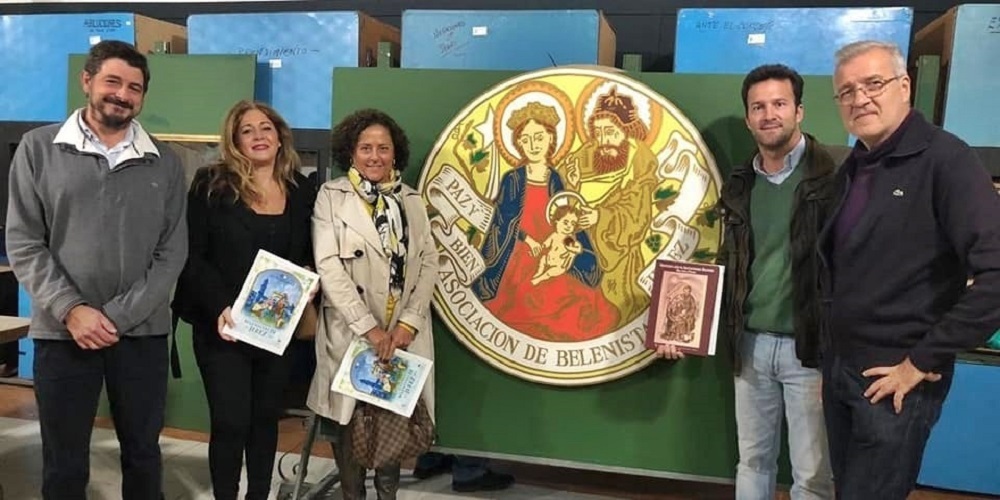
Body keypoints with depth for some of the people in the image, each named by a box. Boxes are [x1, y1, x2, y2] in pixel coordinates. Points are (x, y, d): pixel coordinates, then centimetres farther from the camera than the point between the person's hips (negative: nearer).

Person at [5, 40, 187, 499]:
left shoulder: (164, 162, 4)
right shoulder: (39, 148, 2)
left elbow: (173, 252, -1)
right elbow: (23, 243, -2)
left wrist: (117, 317, -10)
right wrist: (71, 310, -13)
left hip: (143, 333, 1)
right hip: (62, 333, -1)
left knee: (143, 454, 14)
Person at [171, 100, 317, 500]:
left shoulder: (301, 190, 5)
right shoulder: (212, 184, -5)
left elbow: (311, 256, 12)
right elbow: (192, 255, -8)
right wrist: (218, 306, -18)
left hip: (277, 327, 4)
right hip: (224, 325, -3)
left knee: (266, 418, 14)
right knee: (231, 422, -2)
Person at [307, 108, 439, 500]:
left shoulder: (411, 200, 10)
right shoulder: (331, 196, -1)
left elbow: (429, 262, 4)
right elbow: (328, 265, -10)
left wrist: (409, 322, -9)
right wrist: (368, 326, -15)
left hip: (404, 332, 3)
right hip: (351, 331, -2)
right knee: (351, 422, 6)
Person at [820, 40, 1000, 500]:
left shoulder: (943, 159, -15)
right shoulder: (852, 169, 8)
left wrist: (924, 361, -19)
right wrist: (830, 349, 7)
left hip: (895, 379, -7)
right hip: (839, 368, 7)